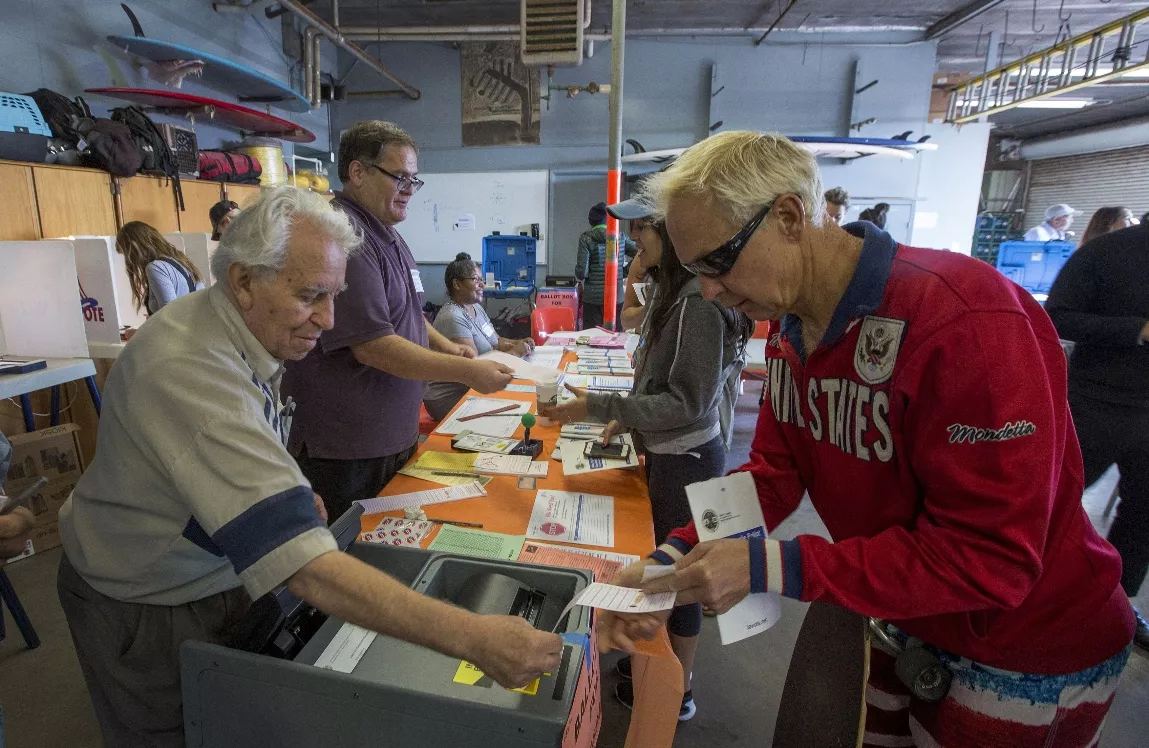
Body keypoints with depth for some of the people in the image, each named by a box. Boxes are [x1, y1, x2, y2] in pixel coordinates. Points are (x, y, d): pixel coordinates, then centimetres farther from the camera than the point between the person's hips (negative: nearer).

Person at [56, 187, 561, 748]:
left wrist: (290, 494, -2)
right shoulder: (190, 370, -38)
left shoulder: (242, 331, -7)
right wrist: (470, 637, -45)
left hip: (220, 574, 7)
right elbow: (305, 568, -45)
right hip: (145, 612, -7)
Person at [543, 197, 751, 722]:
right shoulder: (677, 292, 6)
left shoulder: (700, 300, -23)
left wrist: (598, 408, -25)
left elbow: (688, 403, -24)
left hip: (686, 459, -9)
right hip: (669, 453, 9)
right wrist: (628, 417, 10)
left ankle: (678, 692, 33)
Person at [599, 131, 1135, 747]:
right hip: (899, 620, 7)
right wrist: (670, 561, -19)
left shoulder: (964, 322, -32)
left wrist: (769, 567, -32)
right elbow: (773, 475, -5)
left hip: (1027, 663, -6)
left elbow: (987, 557, -30)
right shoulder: (792, 331, -5)